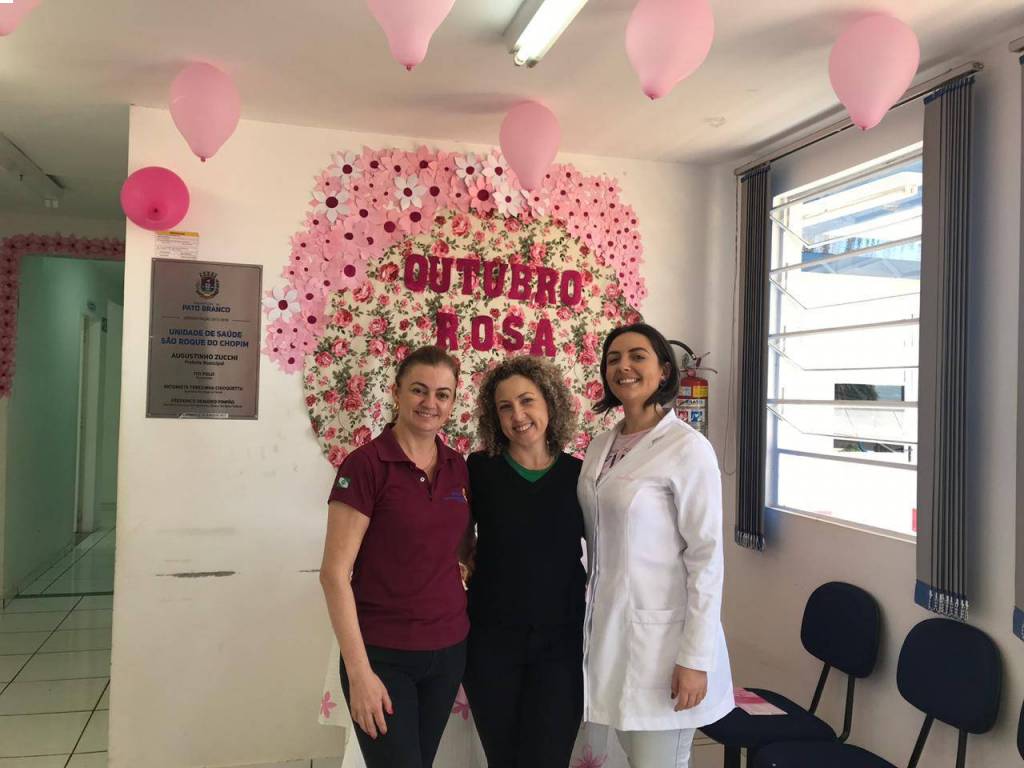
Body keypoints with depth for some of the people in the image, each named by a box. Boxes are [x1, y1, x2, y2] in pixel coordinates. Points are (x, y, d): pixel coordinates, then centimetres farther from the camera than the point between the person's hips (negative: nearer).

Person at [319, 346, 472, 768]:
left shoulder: (458, 468, 3)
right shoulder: (365, 464, -13)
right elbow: (334, 573, -14)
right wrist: (359, 671, -16)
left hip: (448, 649, 6)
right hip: (383, 654, -5)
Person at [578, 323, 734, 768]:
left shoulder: (687, 448, -13)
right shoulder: (600, 447, 7)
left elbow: (706, 557, -15)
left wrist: (696, 657, -16)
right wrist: (591, 618, 14)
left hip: (661, 634, -6)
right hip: (609, 627, 6)